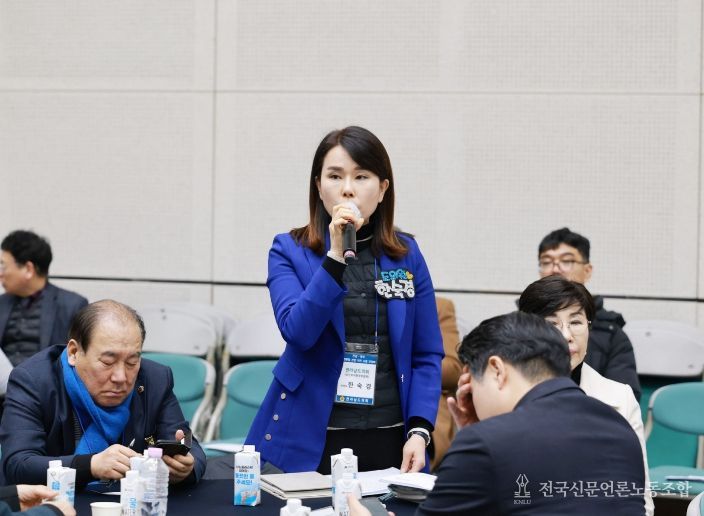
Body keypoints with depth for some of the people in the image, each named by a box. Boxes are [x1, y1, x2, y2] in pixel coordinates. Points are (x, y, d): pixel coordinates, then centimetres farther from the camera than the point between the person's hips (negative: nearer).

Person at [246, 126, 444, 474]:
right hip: (308, 442, -2)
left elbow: (427, 355, 5)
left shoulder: (407, 255, 6)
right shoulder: (289, 250, 0)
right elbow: (297, 331, -16)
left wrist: (419, 431, -7)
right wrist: (336, 256, -24)